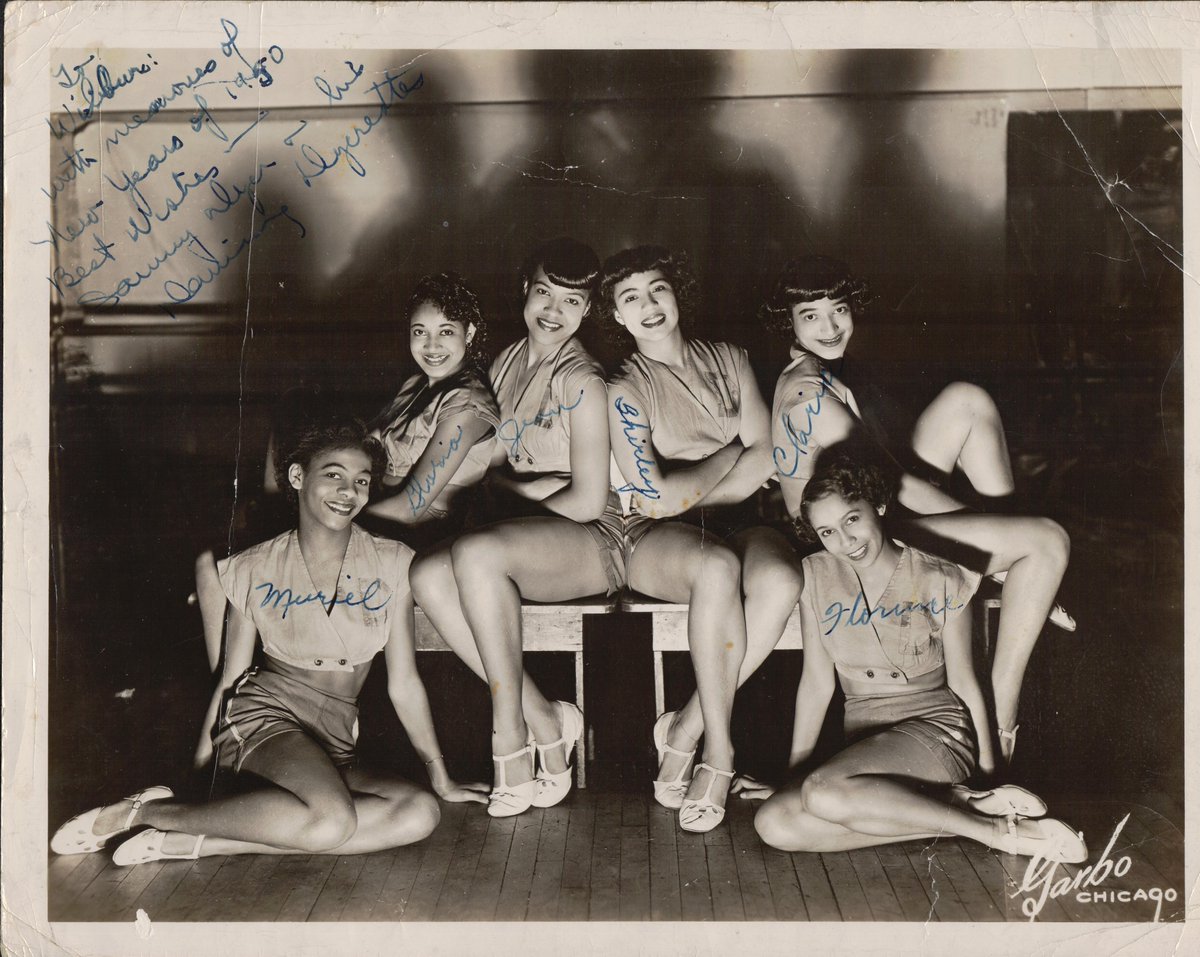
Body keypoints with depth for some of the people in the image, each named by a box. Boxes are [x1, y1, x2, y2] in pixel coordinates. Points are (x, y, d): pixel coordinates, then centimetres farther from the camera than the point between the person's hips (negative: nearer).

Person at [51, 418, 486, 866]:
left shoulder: (390, 565, 2)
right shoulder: (254, 571, 2)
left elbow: (403, 681, 5)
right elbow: (228, 679, 9)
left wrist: (440, 777, 5)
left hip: (334, 743, 4)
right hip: (262, 714, -3)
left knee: (420, 813, -28)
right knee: (332, 821, -34)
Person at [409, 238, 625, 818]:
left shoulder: (581, 380, -9)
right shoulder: (505, 364, 13)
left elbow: (587, 501, -13)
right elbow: (491, 469, 12)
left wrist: (515, 490, -1)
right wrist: (538, 487, -8)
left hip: (591, 542, -6)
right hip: (523, 542, 7)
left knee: (476, 552, -34)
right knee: (427, 574, -23)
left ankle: (511, 736, -21)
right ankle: (545, 720, -16)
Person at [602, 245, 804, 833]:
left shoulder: (728, 360, 12)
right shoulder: (624, 389, 0)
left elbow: (763, 460, 2)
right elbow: (656, 499, -11)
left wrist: (686, 494, -8)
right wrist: (730, 450, -1)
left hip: (735, 521, 3)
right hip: (656, 541, -3)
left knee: (781, 578, -33)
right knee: (717, 566, -39)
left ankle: (685, 729, -20)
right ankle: (719, 751, -27)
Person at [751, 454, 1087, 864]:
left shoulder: (941, 581, -5)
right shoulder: (816, 576, 3)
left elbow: (963, 681, 1)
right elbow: (817, 683, 7)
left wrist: (989, 776, 0)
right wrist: (793, 770, 5)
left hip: (935, 728, -5)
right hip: (863, 741, 5)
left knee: (825, 794, -34)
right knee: (773, 823, -24)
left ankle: (994, 827, -19)